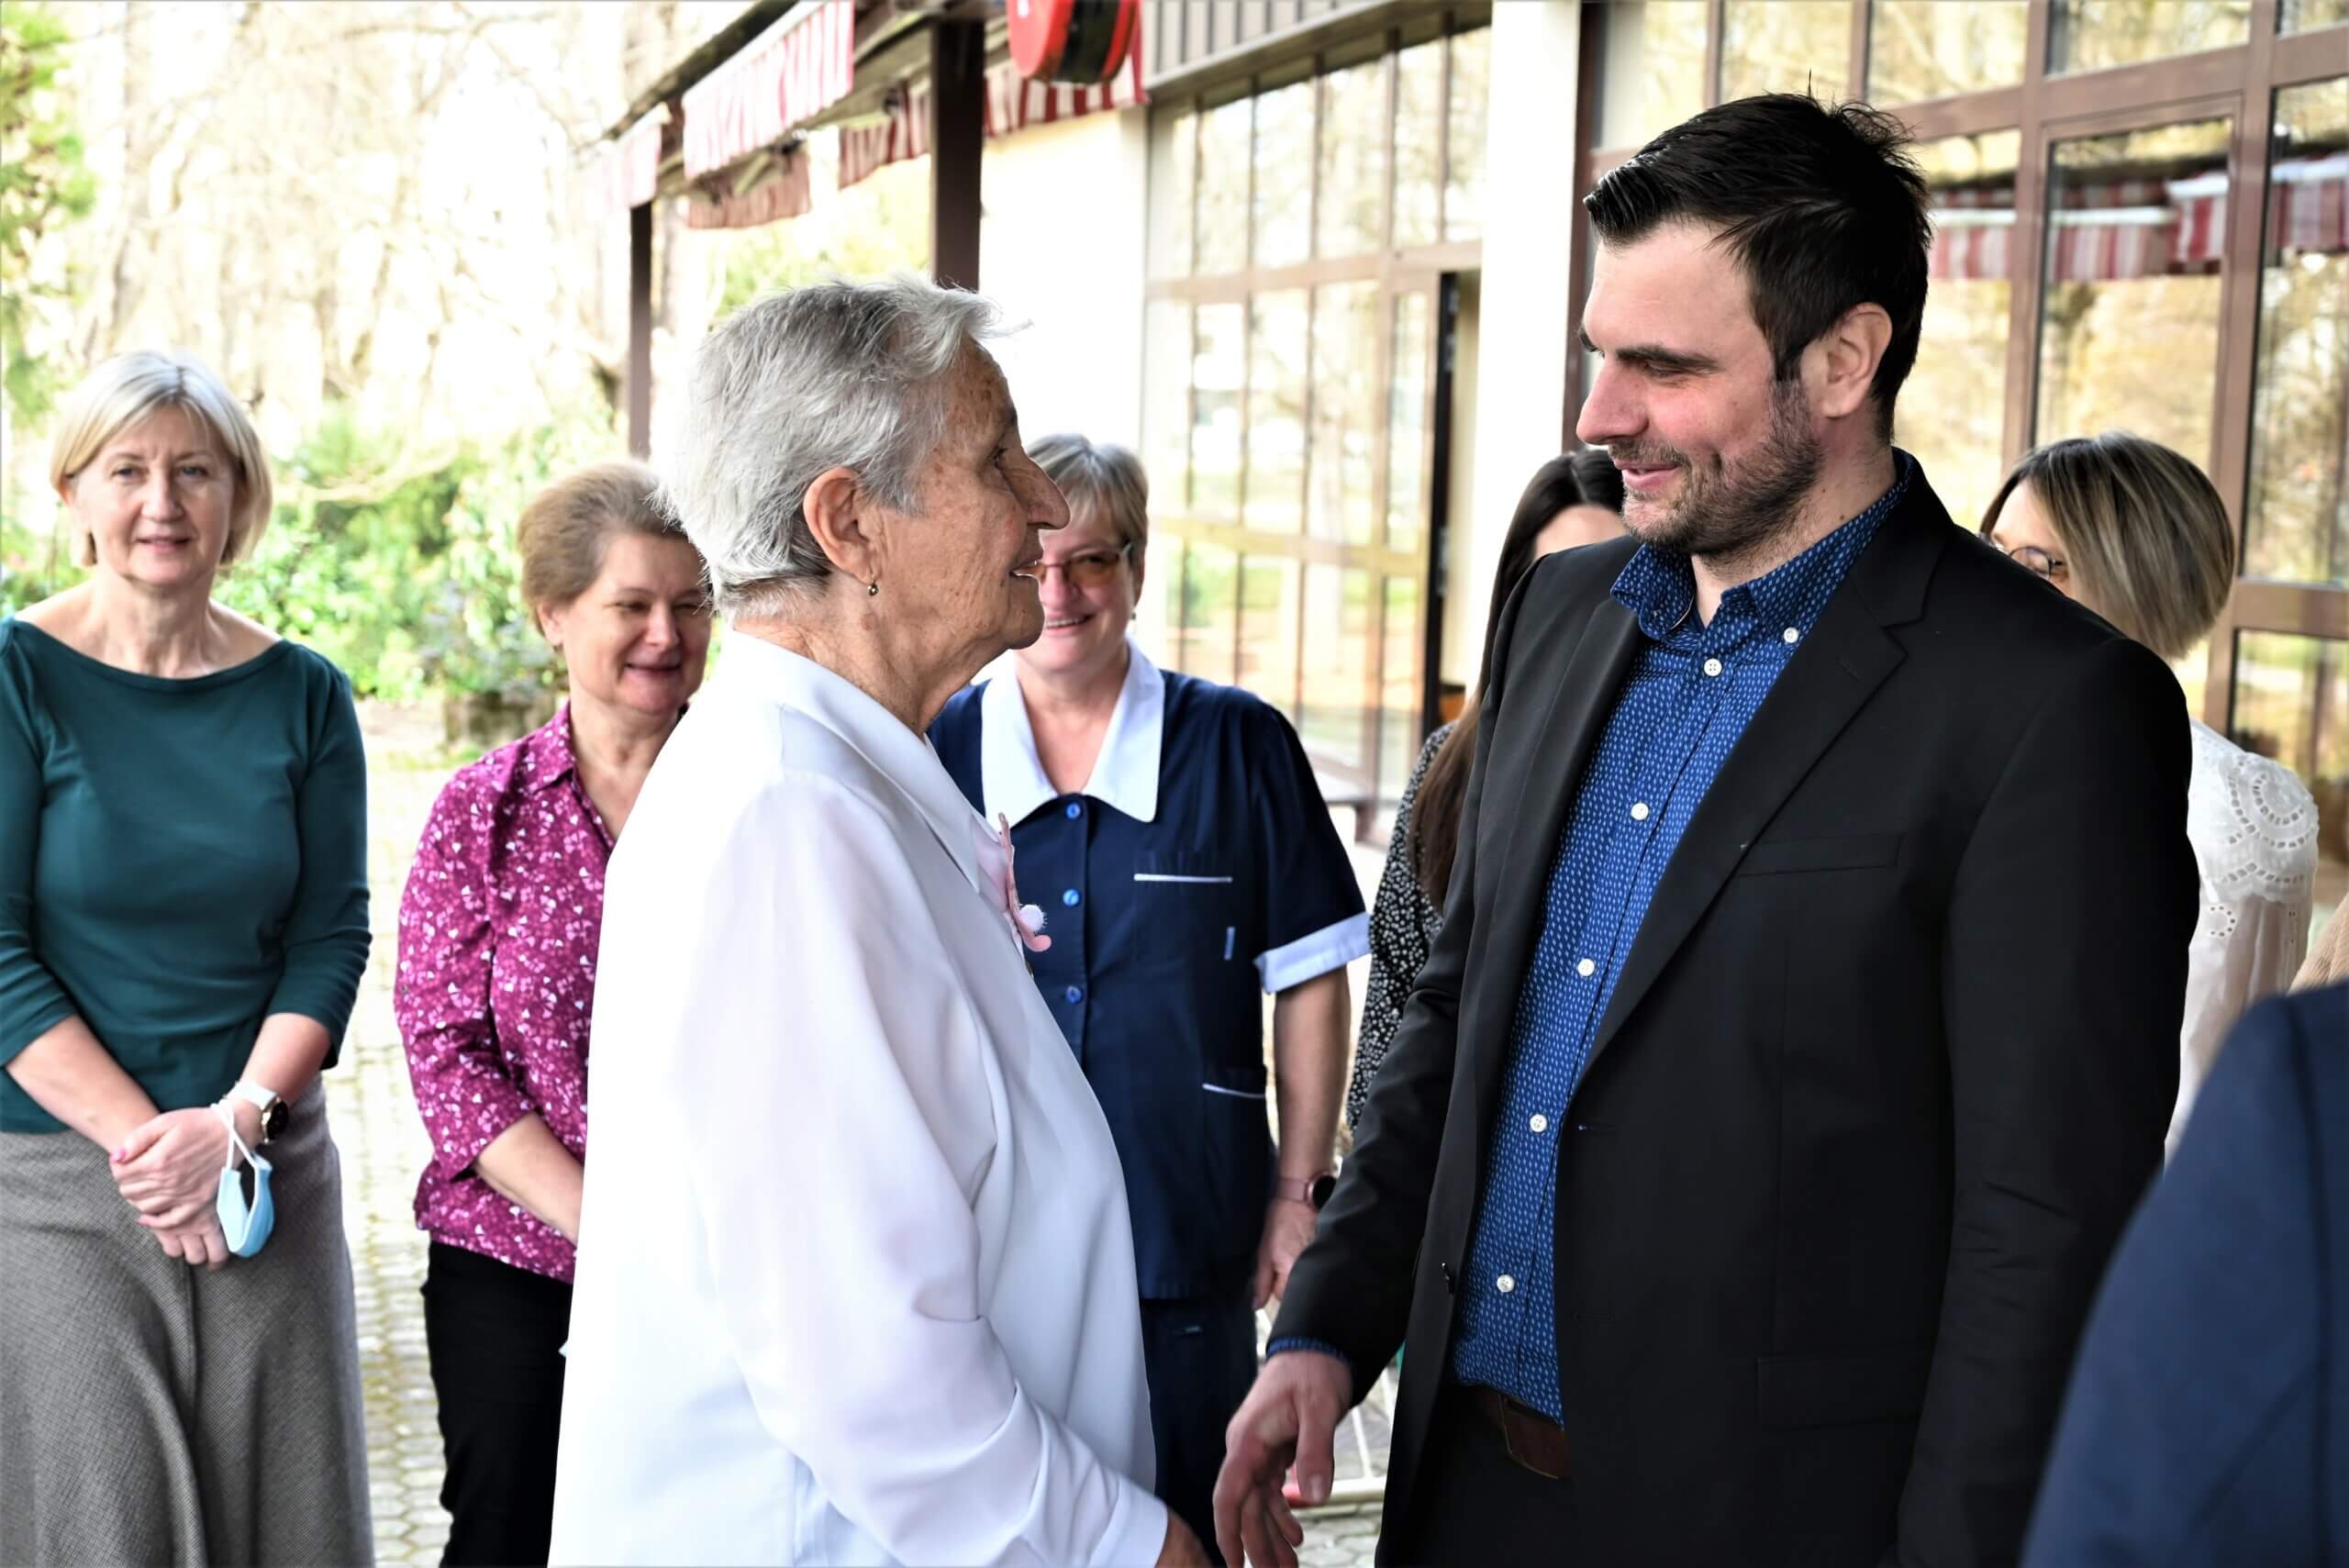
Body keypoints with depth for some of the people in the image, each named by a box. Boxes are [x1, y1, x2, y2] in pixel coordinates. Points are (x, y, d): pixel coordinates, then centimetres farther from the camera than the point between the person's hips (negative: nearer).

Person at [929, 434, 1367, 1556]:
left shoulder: (1239, 746, -1)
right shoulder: (934, 754, 2)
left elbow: (1308, 980, 3)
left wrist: (1301, 1191, 1)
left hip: (1185, 1248, -1)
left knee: (1185, 1529, 10)